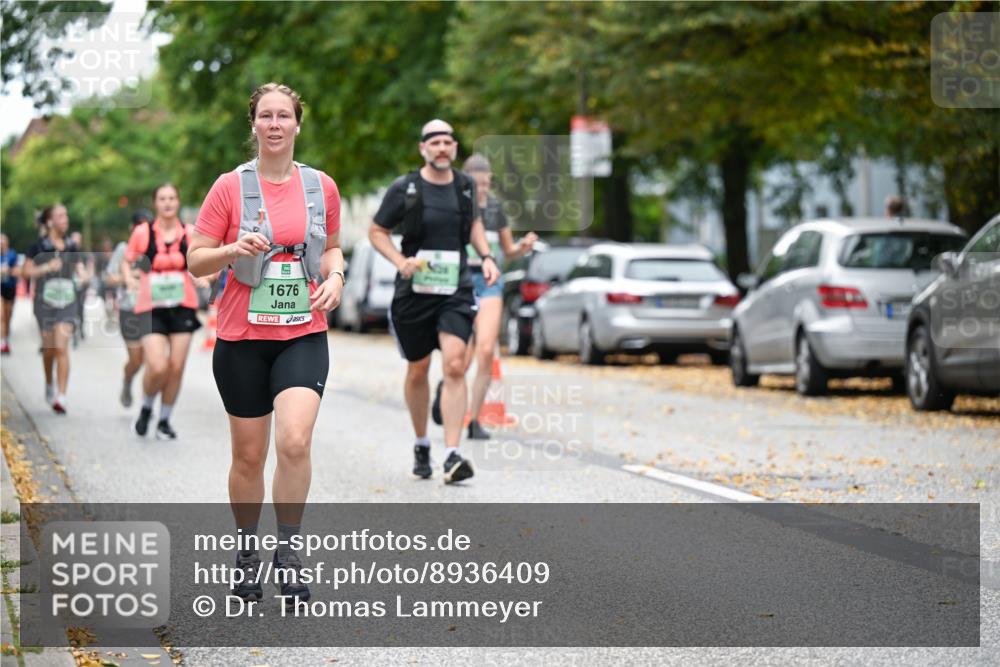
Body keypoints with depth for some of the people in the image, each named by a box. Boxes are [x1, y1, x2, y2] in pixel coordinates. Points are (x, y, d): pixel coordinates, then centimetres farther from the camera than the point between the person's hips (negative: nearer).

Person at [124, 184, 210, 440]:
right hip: (151, 308, -2)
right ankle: (146, 407, 14)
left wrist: (201, 278, -12)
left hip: (183, 306, 2)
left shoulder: (190, 233, 3)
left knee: (176, 368, 1)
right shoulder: (142, 232, -1)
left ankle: (165, 420, 19)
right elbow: (127, 262, 9)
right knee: (157, 367, -16)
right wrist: (129, 277, -12)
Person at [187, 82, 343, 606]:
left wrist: (334, 275, -1)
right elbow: (195, 261, -1)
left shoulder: (322, 187, 5)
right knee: (248, 454, 6)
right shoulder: (230, 187, -3)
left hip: (303, 334, 1)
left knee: (295, 441, -19)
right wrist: (235, 249, -20)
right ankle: (247, 553, 26)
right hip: (242, 336, -1)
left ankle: (288, 549, -3)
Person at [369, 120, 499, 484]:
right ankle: (421, 444, 31)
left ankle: (452, 456, -18)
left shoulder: (466, 185, 5)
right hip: (414, 291, -1)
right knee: (418, 371, 10)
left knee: (454, 366, -15)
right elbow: (376, 231, 3)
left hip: (456, 291, 1)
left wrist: (486, 256, 8)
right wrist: (400, 261, -14)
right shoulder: (404, 189, -5)